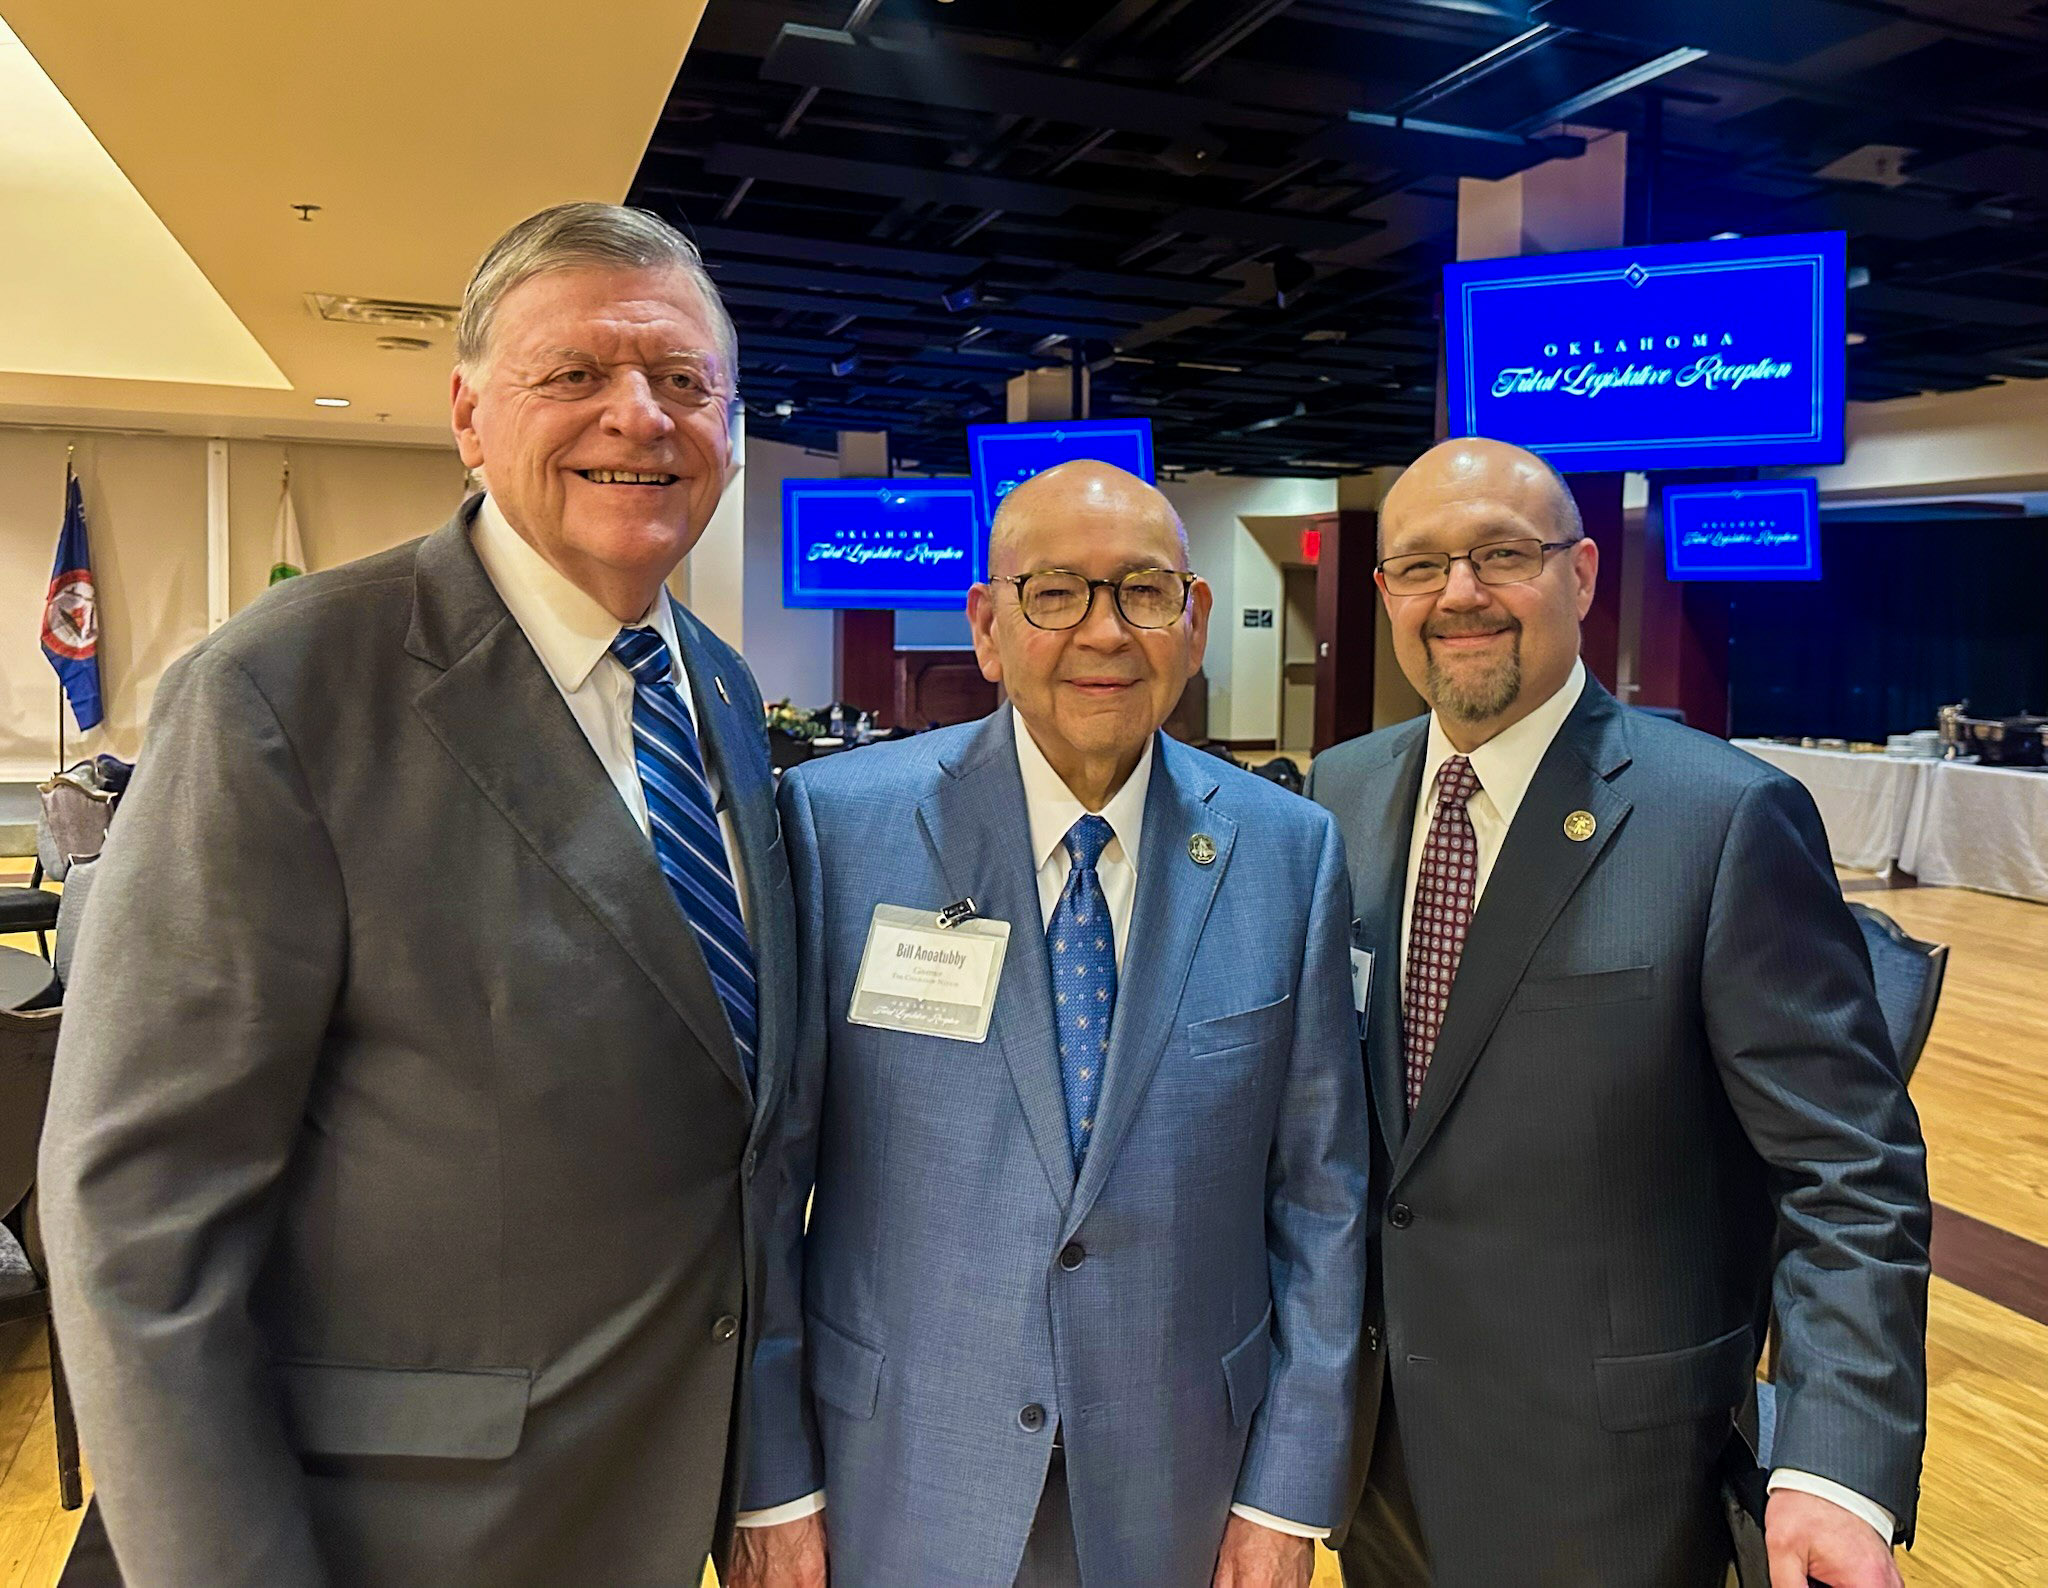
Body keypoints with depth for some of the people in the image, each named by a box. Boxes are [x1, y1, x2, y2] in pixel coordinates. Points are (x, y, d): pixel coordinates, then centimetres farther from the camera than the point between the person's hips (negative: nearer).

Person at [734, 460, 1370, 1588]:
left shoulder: (1291, 851, -5)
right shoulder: (837, 822, -12)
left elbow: (1319, 1189, -1)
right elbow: (766, 1169, -7)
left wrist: (1289, 1495, -1)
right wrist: (772, 1485, -5)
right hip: (897, 1489, -1)